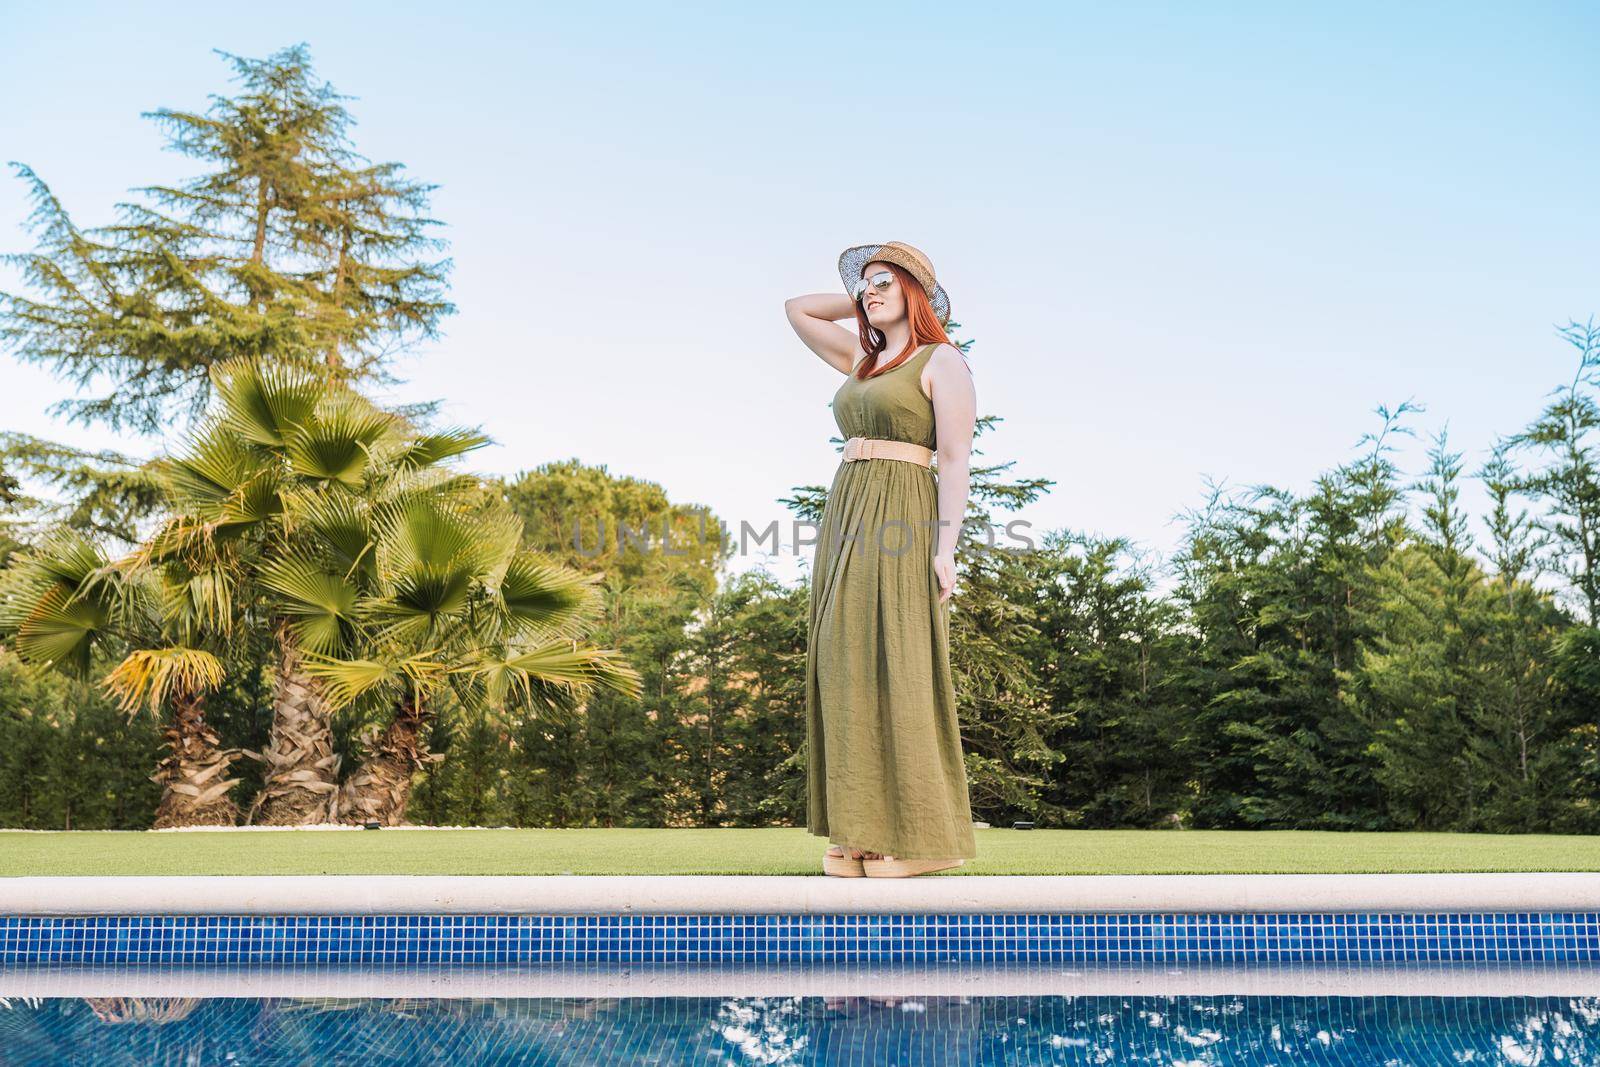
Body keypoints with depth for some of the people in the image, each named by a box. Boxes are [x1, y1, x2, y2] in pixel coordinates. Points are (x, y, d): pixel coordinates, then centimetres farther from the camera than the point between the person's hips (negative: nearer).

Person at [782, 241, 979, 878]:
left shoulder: (943, 361, 0)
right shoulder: (863, 361, 20)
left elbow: (955, 460, -9)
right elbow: (796, 308, 31)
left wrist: (946, 547, -17)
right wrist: (865, 302, 25)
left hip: (902, 522, -7)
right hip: (845, 520, 7)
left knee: (896, 668, -10)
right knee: (849, 671, 3)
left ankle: (916, 835, -4)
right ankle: (862, 832, 7)